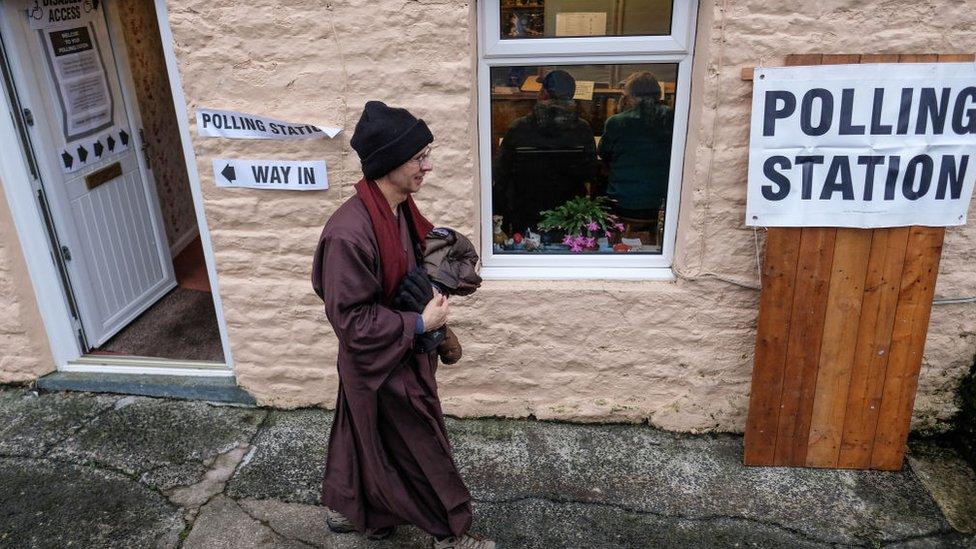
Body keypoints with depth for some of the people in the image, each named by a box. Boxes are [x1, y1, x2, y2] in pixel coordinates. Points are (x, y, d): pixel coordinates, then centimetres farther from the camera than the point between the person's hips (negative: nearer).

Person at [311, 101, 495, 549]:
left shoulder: (400, 210, -3)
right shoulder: (349, 233, -32)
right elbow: (350, 318, -26)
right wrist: (419, 323, -23)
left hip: (404, 350, 8)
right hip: (382, 364, -8)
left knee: (363, 435, 26)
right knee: (419, 449, 10)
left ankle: (344, 509, 48)